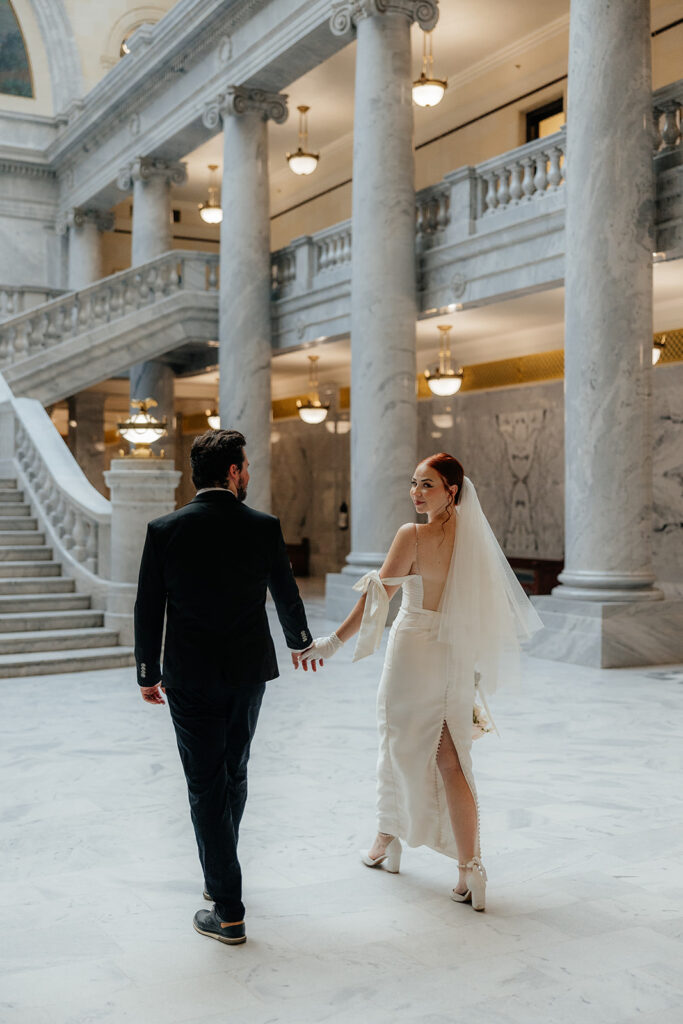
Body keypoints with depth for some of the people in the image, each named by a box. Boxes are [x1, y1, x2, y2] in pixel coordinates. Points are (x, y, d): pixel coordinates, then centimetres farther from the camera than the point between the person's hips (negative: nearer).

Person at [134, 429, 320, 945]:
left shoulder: (164, 530, -9)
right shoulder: (264, 527, -6)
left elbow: (148, 609, -4)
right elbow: (287, 595, 6)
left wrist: (148, 673, 9)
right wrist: (301, 643, 25)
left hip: (189, 677, -2)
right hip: (249, 671, 2)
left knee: (206, 785, 4)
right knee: (234, 772, 21)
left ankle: (228, 912, 7)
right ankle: (220, 875, 40)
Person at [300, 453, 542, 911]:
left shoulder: (413, 536, -16)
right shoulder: (474, 536, 1)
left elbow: (377, 595, -21)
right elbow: (487, 607, 9)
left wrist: (335, 640, -17)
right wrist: (476, 669, 19)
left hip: (413, 654, -4)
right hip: (458, 660, 5)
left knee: (400, 748, 15)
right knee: (452, 761, 8)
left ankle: (387, 843, 33)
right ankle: (470, 868, 3)